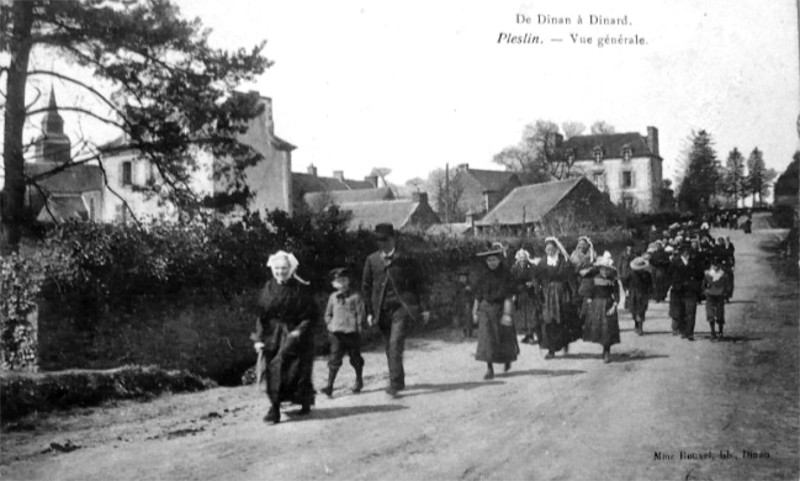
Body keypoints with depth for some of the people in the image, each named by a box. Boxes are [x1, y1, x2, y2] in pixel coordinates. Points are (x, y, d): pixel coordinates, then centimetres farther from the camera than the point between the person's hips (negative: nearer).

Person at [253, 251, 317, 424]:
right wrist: (259, 338, -2)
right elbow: (261, 315, 6)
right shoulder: (268, 288, 5)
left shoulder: (301, 289, -5)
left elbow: (311, 315, -4)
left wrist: (300, 330, -17)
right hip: (273, 335, 3)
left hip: (294, 334, -3)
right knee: (272, 371, -3)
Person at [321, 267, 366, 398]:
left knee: (355, 358, 12)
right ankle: (329, 386, -9)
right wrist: (330, 325, 6)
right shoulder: (333, 297, 8)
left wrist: (359, 327, -8)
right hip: (336, 333, 2)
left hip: (352, 332, -2)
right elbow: (328, 314, 18)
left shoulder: (355, 296, -3)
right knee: (334, 359, -6)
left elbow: (361, 313, -2)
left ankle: (359, 381, 33)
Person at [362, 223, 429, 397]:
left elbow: (417, 283, 5)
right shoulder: (372, 260, 8)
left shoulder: (405, 259, -1)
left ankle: (395, 383, -15)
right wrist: (369, 311, 6)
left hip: (401, 308, -4)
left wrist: (422, 308, 2)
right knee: (390, 348, 9)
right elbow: (366, 287, 12)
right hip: (381, 310, 4)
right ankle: (398, 381, 23)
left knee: (395, 345, -15)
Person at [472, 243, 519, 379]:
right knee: (487, 338, -9)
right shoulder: (482, 275, 1)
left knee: (504, 338, 10)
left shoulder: (505, 274, -9)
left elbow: (508, 296, -13)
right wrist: (475, 312, 4)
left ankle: (507, 358, 40)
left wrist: (507, 313, -20)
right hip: (486, 309, 2)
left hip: (501, 308, -2)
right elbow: (478, 296, 5)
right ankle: (489, 368, -8)